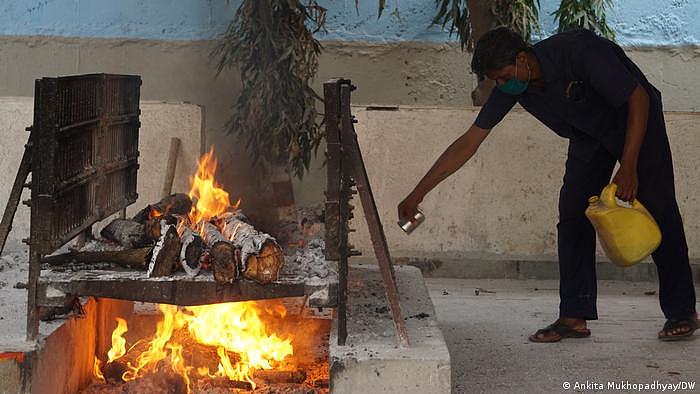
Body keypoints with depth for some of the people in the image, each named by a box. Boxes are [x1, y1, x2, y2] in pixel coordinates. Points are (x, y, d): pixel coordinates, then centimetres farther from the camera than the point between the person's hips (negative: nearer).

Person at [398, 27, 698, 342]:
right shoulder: (510, 86, -17)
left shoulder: (578, 51, -36)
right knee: (573, 214, -6)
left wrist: (628, 168, -32)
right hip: (588, 134, 6)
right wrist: (418, 193, -13)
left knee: (657, 208, -9)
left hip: (636, 118, -5)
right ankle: (574, 317, -4)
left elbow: (639, 98, -28)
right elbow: (469, 142, -11)